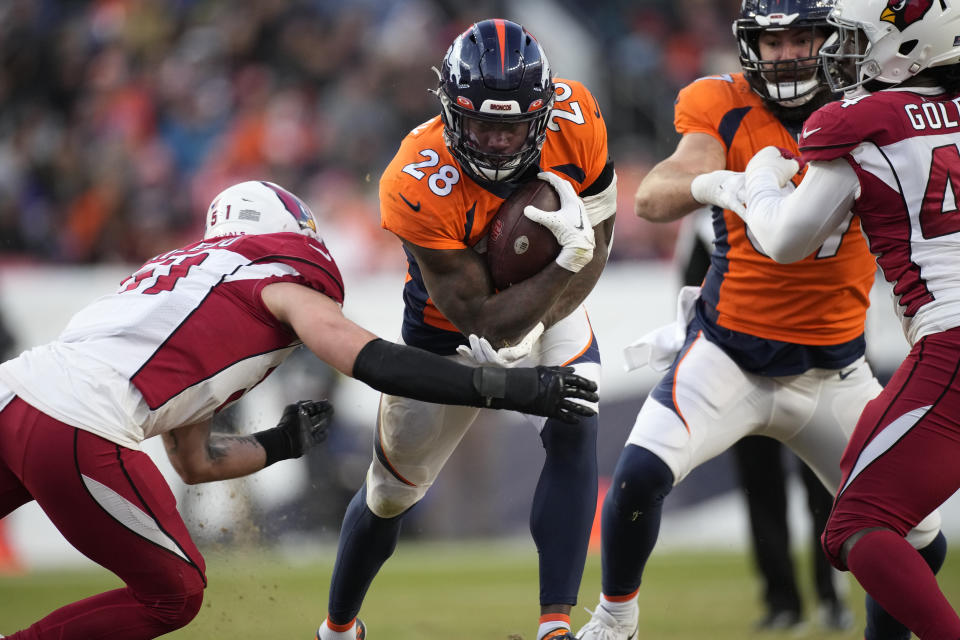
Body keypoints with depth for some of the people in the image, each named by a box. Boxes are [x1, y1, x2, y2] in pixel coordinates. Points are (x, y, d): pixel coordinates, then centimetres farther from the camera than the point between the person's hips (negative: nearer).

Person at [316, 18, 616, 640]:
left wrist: (531, 333, -22)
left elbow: (601, 232, -11)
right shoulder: (418, 185, -39)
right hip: (452, 331, -2)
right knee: (389, 494, 12)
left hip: (549, 309, 2)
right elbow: (484, 321, -34)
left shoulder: (574, 117, -28)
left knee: (573, 433, -26)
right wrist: (568, 260, -46)